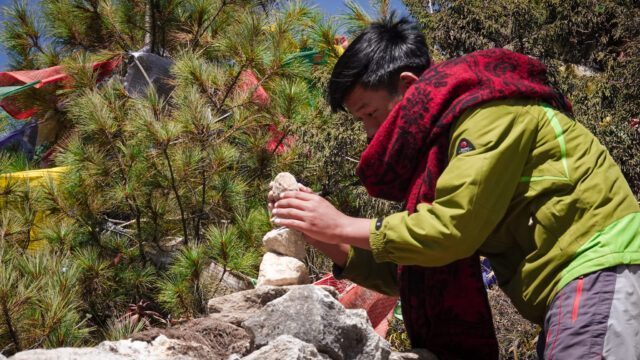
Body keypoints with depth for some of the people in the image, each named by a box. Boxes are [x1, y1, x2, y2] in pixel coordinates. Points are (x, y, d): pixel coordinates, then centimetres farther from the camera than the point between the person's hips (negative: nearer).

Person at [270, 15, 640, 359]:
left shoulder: (488, 111, -10)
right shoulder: (437, 140, 18)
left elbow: (451, 228, -20)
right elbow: (414, 273, 18)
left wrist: (343, 226, -9)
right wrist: (328, 242, 6)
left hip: (602, 269, -9)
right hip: (567, 286, 9)